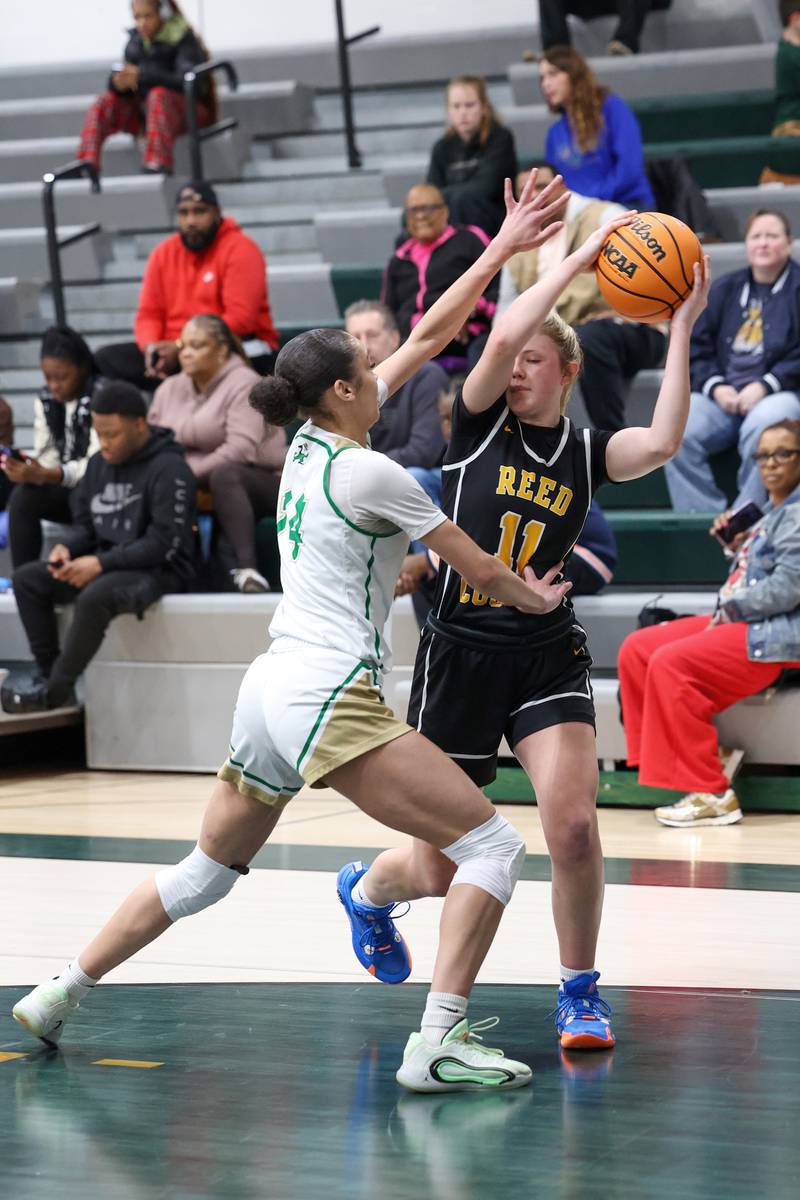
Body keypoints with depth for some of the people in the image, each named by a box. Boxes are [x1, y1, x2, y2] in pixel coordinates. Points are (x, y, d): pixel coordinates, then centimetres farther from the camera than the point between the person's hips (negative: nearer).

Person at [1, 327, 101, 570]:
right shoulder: (44, 401, 3)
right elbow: (47, 456, 0)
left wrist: (45, 475, -38)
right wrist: (29, 471, -24)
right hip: (63, 488, 5)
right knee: (21, 497, -23)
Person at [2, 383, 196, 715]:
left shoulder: (168, 470, -15)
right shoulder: (99, 463, 9)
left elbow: (164, 545, -20)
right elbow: (85, 524, 17)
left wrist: (101, 563, -24)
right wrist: (67, 548, -7)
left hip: (158, 571, -8)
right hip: (106, 565, 9)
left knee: (94, 597, -36)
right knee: (27, 579, -5)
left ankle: (55, 690, -24)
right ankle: (48, 673, -10)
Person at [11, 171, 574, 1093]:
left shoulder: (308, 443, 13)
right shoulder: (365, 471, -10)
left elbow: (428, 335, 19)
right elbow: (474, 566, 1)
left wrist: (499, 250, 20)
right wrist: (530, 593, 22)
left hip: (269, 689, 9)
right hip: (331, 698, -9)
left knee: (207, 872, 25)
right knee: (493, 845, -9)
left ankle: (59, 993, 27)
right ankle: (438, 1043, -21)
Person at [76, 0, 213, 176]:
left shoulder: (184, 39, -9)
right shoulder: (136, 40, 6)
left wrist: (143, 76, -32)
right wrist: (119, 83, -21)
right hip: (144, 112, 6)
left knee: (158, 95, -34)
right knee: (105, 102, -12)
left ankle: (158, 166, -48)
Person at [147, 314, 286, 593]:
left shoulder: (244, 384, -8)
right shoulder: (169, 389, 11)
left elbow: (240, 450, -21)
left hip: (262, 481, -5)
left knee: (224, 475, -40)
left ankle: (247, 569, -52)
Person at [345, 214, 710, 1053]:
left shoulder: (585, 451, 5)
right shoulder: (478, 425, 1)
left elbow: (662, 444, -17)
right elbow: (500, 336, -18)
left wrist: (680, 332, -16)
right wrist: (580, 257, -14)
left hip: (548, 658, 1)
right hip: (459, 653, -1)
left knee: (573, 825, -21)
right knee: (438, 873, 7)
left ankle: (579, 992, 0)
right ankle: (366, 887, 45)